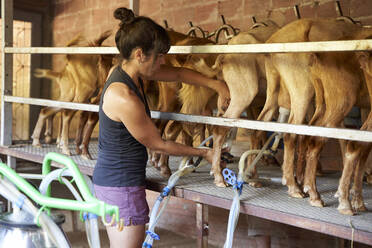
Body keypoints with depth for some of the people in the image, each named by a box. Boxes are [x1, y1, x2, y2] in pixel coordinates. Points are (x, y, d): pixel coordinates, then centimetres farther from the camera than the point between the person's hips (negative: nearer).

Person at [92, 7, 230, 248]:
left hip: (106, 178, 10)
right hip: (123, 184, -10)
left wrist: (216, 84, 3)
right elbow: (158, 144, -12)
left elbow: (178, 74, 13)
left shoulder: (122, 70, 2)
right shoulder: (124, 97, -25)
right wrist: (203, 152, -1)